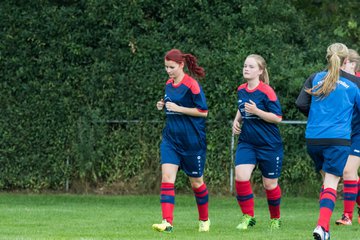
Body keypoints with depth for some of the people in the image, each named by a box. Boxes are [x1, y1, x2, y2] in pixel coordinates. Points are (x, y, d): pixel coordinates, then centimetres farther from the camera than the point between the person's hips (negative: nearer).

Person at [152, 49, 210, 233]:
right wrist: (163, 105, 2)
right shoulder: (169, 84, 8)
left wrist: (178, 108, -18)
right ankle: (167, 222, -21)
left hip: (192, 141, -6)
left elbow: (204, 112, -14)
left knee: (196, 182, 9)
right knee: (167, 177, -13)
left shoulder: (191, 85, -14)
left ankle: (204, 220, 30)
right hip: (171, 139, 6)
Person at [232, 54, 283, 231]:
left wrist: (256, 111, -24)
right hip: (246, 142, 5)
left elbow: (278, 117, -15)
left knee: (270, 184, 6)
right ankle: (248, 217, -5)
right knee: (240, 177, -17)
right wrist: (237, 121, 6)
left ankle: (275, 218, 29)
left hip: (269, 145, -5)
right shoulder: (241, 90, 5)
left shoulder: (266, 91, -14)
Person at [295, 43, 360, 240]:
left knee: (327, 178, 20)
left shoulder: (315, 78, 6)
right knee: (331, 183, -5)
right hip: (338, 140, -3)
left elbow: (301, 104, -2)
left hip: (313, 139, 3)